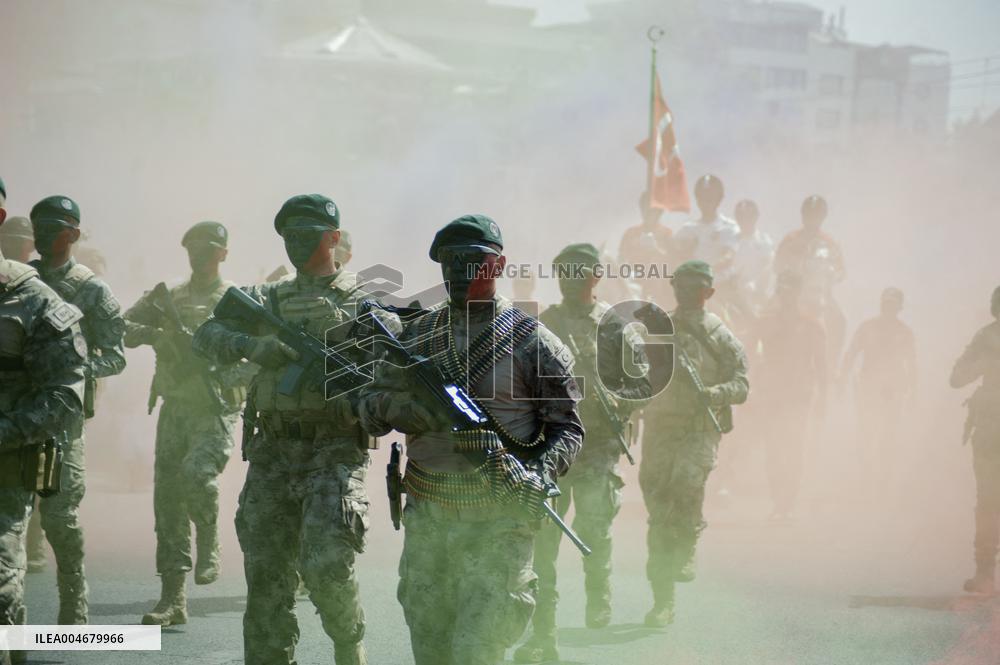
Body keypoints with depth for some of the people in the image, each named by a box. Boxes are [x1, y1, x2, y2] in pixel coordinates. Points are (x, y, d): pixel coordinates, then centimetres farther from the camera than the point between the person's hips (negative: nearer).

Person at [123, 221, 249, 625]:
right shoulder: (167, 298, 13)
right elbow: (123, 327, 7)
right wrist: (152, 333, -15)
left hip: (215, 410, -5)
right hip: (173, 410, 5)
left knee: (197, 472, -30)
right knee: (167, 499, 1)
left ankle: (208, 546, 0)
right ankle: (172, 599, 6)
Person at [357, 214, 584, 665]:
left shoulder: (531, 340, -1)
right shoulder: (418, 334, 10)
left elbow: (567, 428, 1)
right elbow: (370, 409, 9)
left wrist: (538, 477, -18)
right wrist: (402, 406, -14)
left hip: (499, 516, -4)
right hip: (427, 513, 4)